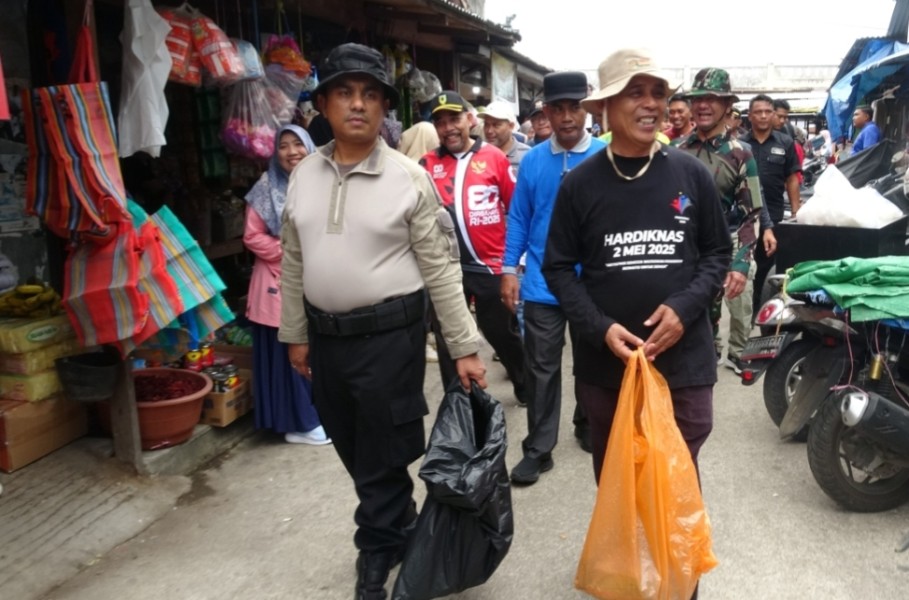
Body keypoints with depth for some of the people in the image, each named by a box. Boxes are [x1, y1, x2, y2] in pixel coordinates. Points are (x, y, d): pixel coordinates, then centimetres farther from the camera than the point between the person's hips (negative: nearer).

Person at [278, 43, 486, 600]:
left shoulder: (409, 178, -9)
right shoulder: (304, 176, 4)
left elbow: (441, 269, -8)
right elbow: (294, 262, 11)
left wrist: (465, 348, -8)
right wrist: (296, 334, 12)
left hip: (389, 336, -5)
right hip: (326, 336, 5)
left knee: (385, 456, 6)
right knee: (353, 450, 19)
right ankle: (399, 530, 42)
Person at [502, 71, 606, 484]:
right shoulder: (533, 161, -1)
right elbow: (518, 217, 4)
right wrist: (509, 269, -1)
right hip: (542, 284, 1)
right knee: (541, 368, 6)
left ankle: (588, 426, 39)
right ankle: (538, 449, 17)